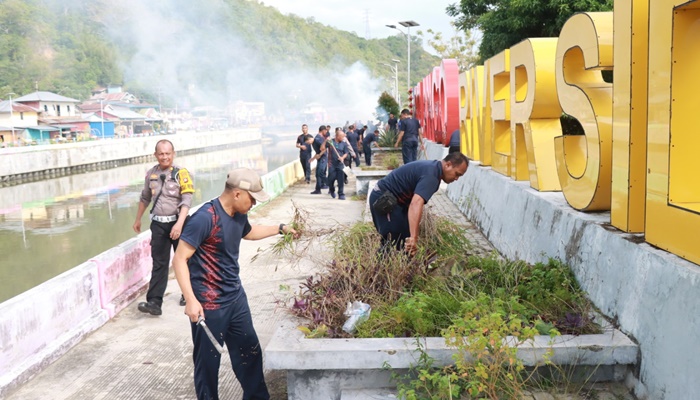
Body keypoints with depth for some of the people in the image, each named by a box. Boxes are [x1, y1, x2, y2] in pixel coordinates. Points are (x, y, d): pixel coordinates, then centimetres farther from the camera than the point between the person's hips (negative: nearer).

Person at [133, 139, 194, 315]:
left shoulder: (181, 173, -10)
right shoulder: (151, 174, 5)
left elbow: (186, 201, -16)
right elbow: (145, 198, 19)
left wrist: (179, 224, -27)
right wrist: (138, 219, 25)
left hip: (177, 222, -3)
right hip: (158, 224, 3)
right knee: (159, 264, -1)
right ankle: (154, 302, -4)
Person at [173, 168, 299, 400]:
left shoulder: (239, 214, 3)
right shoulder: (205, 218, -23)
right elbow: (179, 260, -22)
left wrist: (281, 229, 25)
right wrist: (191, 300, -28)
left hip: (236, 296, 8)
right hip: (209, 304, -8)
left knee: (250, 352, 18)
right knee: (208, 361, 6)